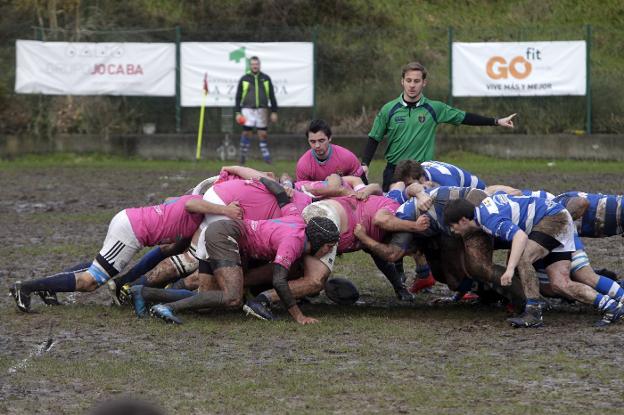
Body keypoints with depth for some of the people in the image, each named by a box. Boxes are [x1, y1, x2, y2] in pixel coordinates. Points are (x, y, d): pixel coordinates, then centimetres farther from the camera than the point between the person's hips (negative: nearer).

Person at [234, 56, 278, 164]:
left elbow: (272, 96, 11)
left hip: (262, 110, 1)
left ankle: (266, 156, 8)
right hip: (248, 109, -1)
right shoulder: (244, 79, 5)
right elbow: (238, 97, 7)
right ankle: (243, 156, -1)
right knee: (247, 133, -8)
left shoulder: (266, 78, 8)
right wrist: (238, 112, 0)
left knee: (263, 134, 1)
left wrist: (274, 112, 6)